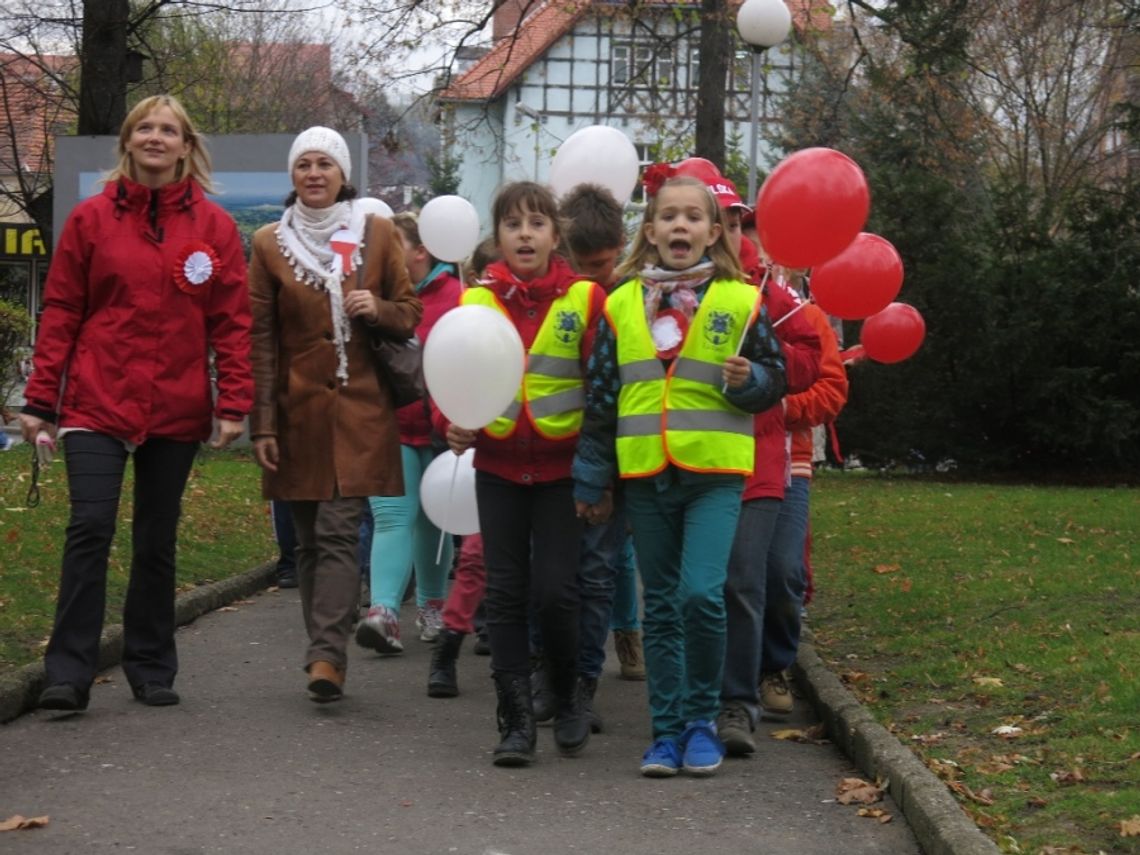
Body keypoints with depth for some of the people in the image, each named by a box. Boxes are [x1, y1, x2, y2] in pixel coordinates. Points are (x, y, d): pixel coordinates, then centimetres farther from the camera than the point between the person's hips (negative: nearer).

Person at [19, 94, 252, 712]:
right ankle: (69, 673, -8)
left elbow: (232, 321, 3)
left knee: (157, 539, 10)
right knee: (91, 527, -12)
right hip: (97, 401, -1)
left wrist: (233, 403, -4)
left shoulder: (214, 226, 5)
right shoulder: (91, 218, 3)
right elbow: (60, 312, 3)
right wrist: (40, 399, 0)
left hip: (176, 408, 1)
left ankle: (152, 670, 21)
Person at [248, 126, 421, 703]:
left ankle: (326, 656, -17)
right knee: (310, 540, 5)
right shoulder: (269, 243, 5)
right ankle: (328, 656, 13)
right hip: (298, 412, 1)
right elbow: (261, 339, 4)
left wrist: (377, 308, -11)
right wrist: (262, 424, -1)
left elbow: (411, 315, 12)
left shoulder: (377, 234, 6)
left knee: (339, 532, -12)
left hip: (359, 409, -1)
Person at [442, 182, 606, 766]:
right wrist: (453, 427, -11)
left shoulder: (585, 298, -3)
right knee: (506, 593, 2)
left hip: (562, 467, -2)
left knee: (556, 591, -6)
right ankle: (515, 719, 9)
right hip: (498, 466, 2)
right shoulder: (474, 301, 2)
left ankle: (568, 699, 19)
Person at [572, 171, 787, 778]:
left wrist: (748, 381, -12)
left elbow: (774, 379, 10)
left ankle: (702, 720, 2)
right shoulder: (622, 304, 8)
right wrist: (591, 477, 11)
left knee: (701, 593, -16)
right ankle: (667, 731, 15)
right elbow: (600, 396, 11)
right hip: (644, 476, 3)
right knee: (660, 607, 8)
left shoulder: (739, 301, 2)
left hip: (715, 474, -3)